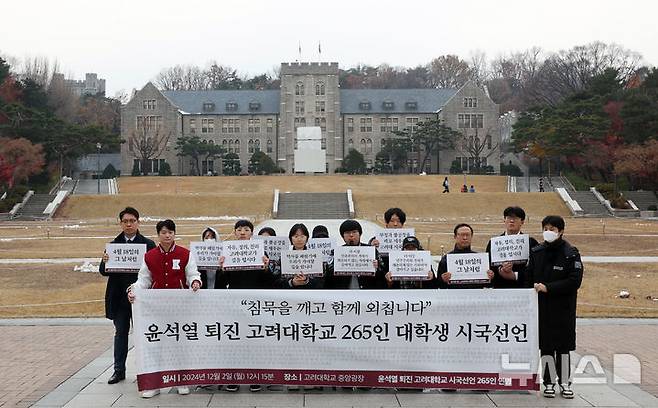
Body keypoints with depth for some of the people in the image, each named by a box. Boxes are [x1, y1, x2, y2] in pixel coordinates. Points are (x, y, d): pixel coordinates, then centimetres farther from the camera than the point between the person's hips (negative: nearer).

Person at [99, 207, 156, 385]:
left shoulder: (148, 244, -1)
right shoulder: (113, 245, 6)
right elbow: (104, 271, 4)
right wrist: (105, 262, -17)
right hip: (119, 297, 3)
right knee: (120, 333, 12)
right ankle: (119, 370, 20)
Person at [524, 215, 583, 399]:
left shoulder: (571, 253, -6)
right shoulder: (536, 252, 6)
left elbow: (574, 281, -14)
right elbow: (528, 278, 10)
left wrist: (548, 287, -19)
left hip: (563, 308, -3)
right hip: (541, 308, 3)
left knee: (563, 346, 5)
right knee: (545, 346, 6)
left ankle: (565, 382, 17)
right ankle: (549, 382, 15)